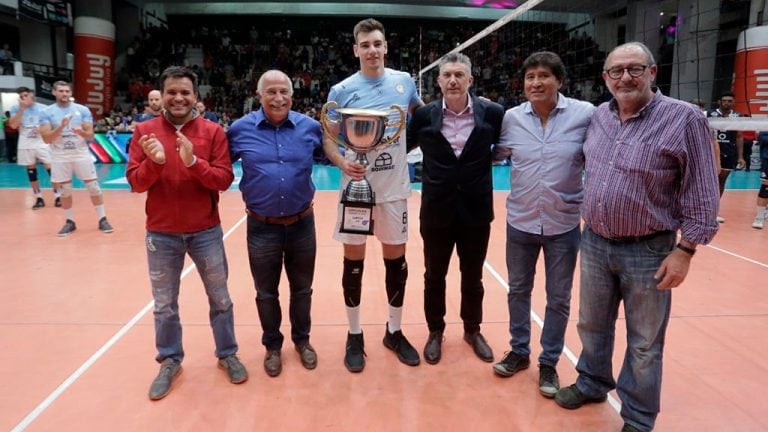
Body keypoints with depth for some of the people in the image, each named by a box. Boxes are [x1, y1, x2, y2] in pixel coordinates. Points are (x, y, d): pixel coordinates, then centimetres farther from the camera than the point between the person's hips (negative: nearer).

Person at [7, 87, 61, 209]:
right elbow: (13, 125, -12)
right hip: (25, 145, 1)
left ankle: (57, 196, 2)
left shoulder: (43, 108, 0)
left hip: (42, 143, -1)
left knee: (51, 168, -6)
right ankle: (39, 198, 15)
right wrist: (22, 108, -15)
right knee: (31, 169, 6)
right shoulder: (16, 108, 1)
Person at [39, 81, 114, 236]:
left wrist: (82, 133, -25)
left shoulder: (82, 110, 1)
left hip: (81, 154, 0)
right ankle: (69, 222, 20)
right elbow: (46, 138, -9)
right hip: (60, 157, 0)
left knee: (94, 187, 0)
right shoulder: (47, 112, -1)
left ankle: (102, 219, 8)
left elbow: (91, 136, -3)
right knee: (65, 191, 8)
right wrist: (61, 127, -23)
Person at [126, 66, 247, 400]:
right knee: (164, 305, 13)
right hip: (161, 234, 1)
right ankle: (170, 361, 32)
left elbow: (224, 179, -10)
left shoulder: (213, 131, -4)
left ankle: (227, 355, 31)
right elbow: (135, 183, -5)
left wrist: (193, 162, -25)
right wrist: (154, 162, -24)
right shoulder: (144, 131, -1)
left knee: (220, 299, 12)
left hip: (206, 231, 0)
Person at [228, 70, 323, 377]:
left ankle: (302, 340, 40)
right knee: (266, 293, 15)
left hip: (302, 224, 1)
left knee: (302, 289, 17)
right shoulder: (241, 129, -6)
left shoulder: (310, 127, -3)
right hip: (262, 228, -1)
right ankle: (272, 345, 37)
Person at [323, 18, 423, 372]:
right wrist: (342, 163, -20)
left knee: (396, 259, 9)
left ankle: (394, 332, 27)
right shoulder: (341, 90, -3)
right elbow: (327, 138, -2)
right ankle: (354, 336, 22)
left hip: (394, 188, 2)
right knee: (354, 261, 6)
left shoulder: (404, 81, 3)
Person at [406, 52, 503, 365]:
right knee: (434, 276, 15)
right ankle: (435, 331, 35)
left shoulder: (493, 114, -6)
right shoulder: (424, 116, -5)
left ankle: (473, 330, 38)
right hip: (436, 211, 0)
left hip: (476, 211, 0)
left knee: (472, 277, 16)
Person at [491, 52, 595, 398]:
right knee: (518, 290, 16)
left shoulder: (586, 114, -11)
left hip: (564, 223, -2)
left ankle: (548, 363, 30)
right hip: (520, 221, 2)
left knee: (558, 299, 11)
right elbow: (493, 154, 11)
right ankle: (519, 351, 36)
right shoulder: (511, 118, -3)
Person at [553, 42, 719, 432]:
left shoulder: (684, 119, -12)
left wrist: (684, 251, -13)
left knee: (644, 343, 10)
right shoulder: (598, 116, 4)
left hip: (648, 251, -5)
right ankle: (592, 383, 43)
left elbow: (701, 195, -11)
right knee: (592, 325, 20)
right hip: (594, 243, 5)